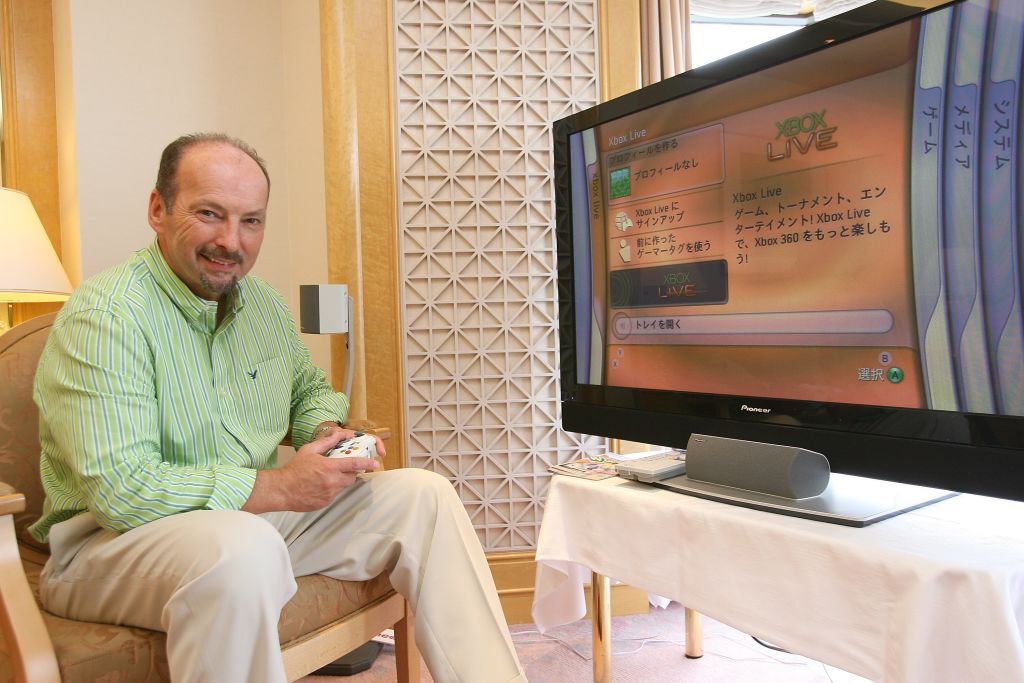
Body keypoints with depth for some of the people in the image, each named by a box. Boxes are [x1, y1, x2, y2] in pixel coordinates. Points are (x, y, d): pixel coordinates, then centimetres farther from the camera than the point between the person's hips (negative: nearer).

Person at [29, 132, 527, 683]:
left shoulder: (264, 304, 6)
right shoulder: (105, 316, -19)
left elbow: (310, 389, 23)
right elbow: (122, 490, -27)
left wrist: (327, 430, -1)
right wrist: (280, 487, -23)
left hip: (257, 514, 7)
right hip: (112, 541, -7)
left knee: (423, 494, -5)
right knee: (244, 549, -42)